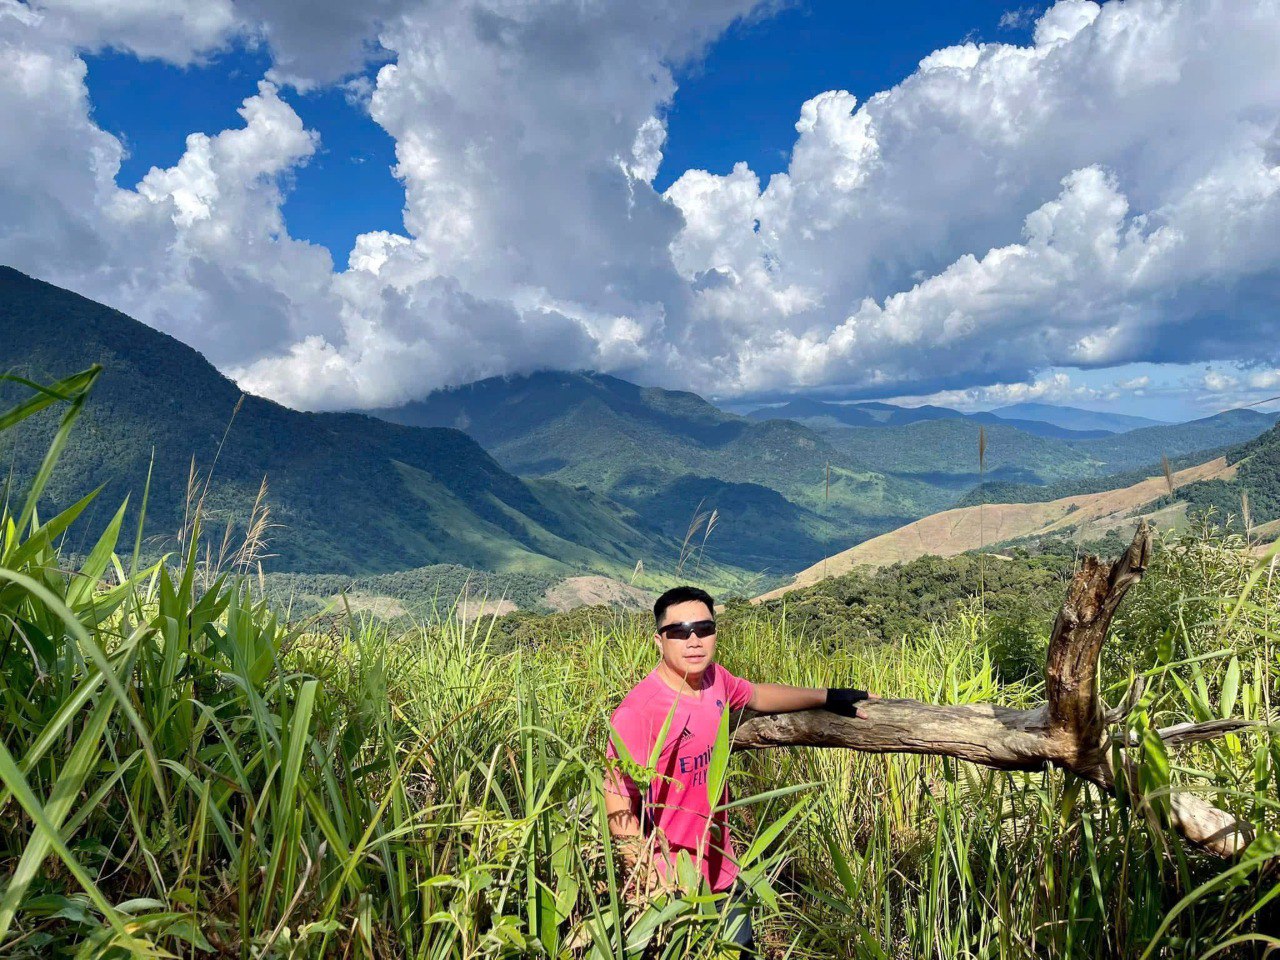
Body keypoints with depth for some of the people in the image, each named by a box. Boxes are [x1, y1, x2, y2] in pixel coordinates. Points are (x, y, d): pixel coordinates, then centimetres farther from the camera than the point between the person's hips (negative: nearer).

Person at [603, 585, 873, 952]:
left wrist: (826, 696, 19)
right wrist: (651, 882, -26)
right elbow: (618, 803, -23)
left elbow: (757, 695, 17)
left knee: (742, 950, 21)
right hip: (669, 886, -7)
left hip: (722, 871, 7)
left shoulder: (714, 679, -5)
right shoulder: (637, 711, -25)